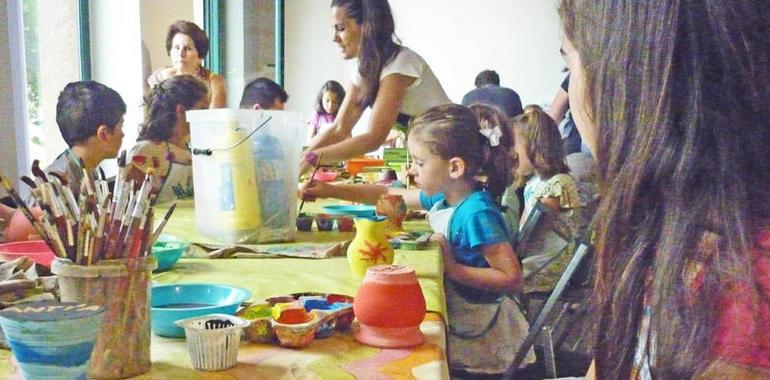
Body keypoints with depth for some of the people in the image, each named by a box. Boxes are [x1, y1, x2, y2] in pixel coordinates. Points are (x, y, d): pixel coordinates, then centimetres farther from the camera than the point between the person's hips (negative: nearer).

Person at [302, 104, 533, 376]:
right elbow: (389, 195, 11)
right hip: (457, 318, 7)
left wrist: (452, 268, -25)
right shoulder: (442, 198, -1)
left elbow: (512, 278, -29)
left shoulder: (477, 213, -27)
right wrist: (330, 190, 9)